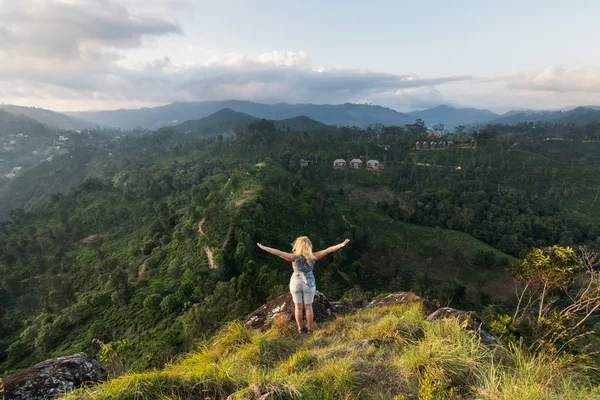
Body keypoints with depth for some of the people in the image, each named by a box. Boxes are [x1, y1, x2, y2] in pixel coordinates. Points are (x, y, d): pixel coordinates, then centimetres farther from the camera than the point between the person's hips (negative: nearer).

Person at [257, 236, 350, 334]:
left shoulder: (294, 257, -23)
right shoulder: (313, 257, -19)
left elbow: (279, 253, -26)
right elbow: (328, 250, -18)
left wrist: (264, 248, -23)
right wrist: (342, 245, -13)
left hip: (296, 283, 0)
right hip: (309, 284, 1)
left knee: (298, 307, 13)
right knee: (308, 307, 14)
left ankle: (300, 328, 25)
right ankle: (309, 328, 24)